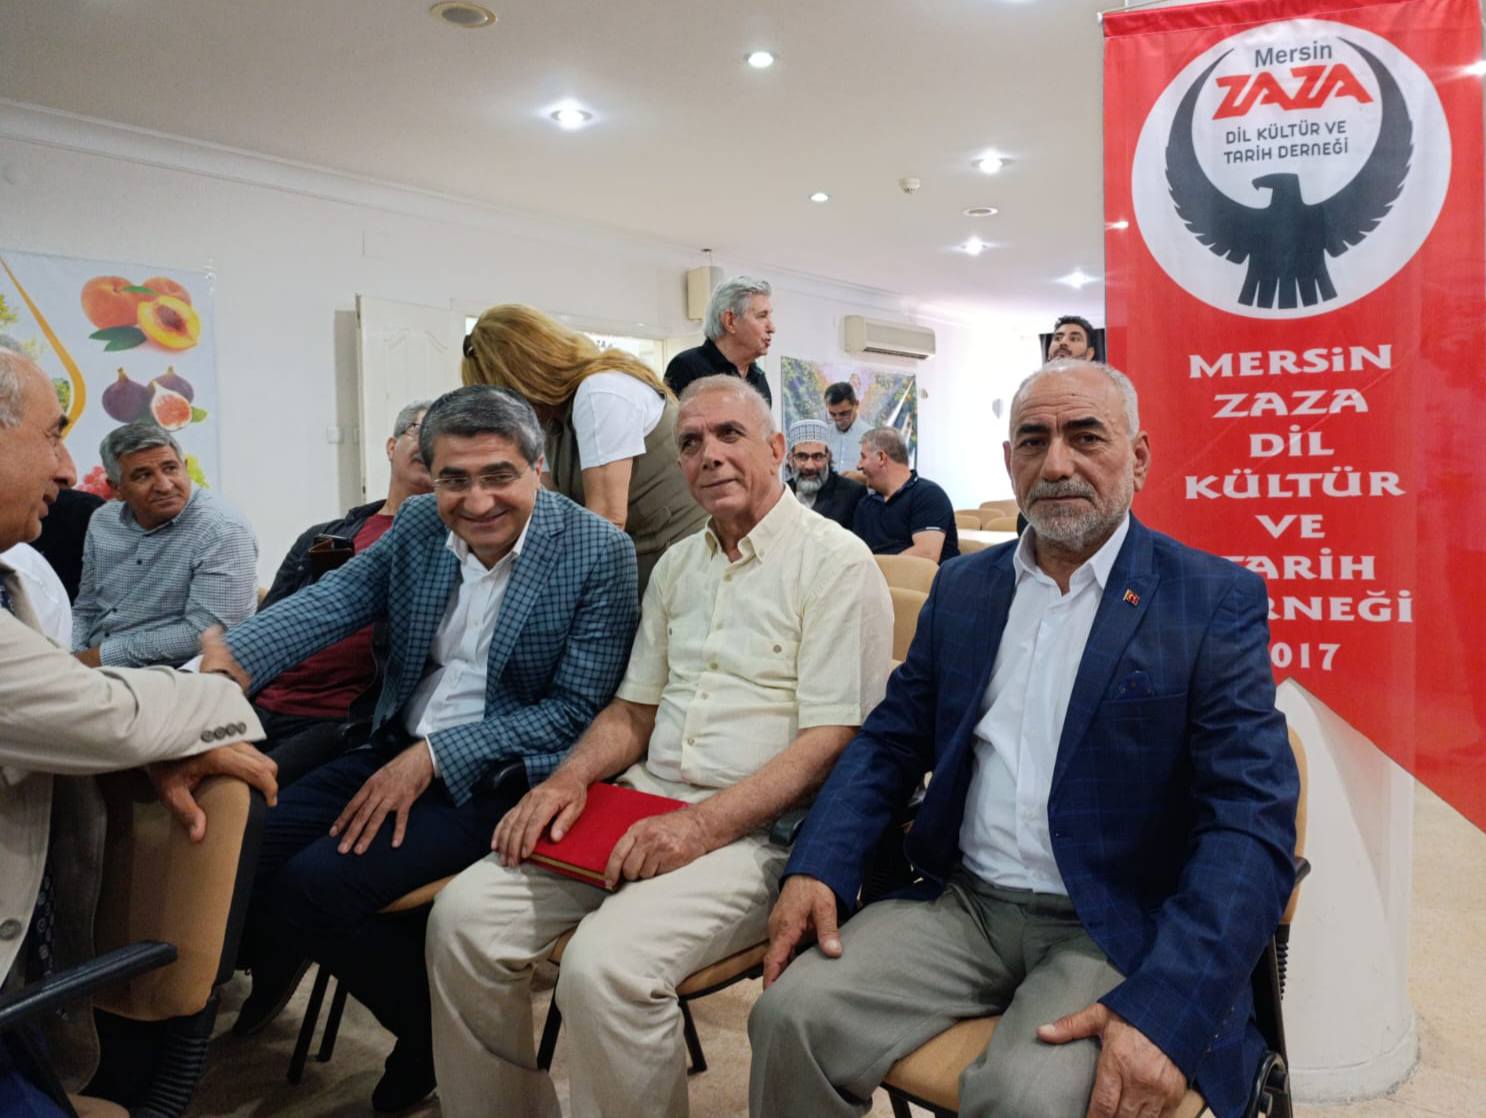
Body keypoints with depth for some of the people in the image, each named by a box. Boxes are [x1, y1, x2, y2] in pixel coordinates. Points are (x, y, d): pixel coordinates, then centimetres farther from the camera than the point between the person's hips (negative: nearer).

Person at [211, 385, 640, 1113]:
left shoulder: (600, 552, -14)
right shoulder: (417, 526, 2)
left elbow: (577, 706, -15)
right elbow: (331, 601, -8)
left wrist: (434, 758, -19)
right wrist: (230, 663, -29)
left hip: (496, 778, -6)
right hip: (398, 752, 6)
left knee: (313, 883, -20)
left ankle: (434, 1033, 8)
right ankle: (271, 968, 31)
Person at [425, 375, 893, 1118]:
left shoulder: (836, 563, -7)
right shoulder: (677, 567, 15)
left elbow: (831, 743, -14)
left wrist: (704, 824, -22)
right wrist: (568, 780, -1)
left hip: (755, 829, -6)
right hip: (644, 806, 7)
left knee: (605, 963, -29)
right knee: (466, 914, -9)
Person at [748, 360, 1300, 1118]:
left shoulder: (1217, 600, -5)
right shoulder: (962, 587, 9)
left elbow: (1251, 823, -13)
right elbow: (890, 742, 10)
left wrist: (1162, 1007, -26)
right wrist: (817, 867, -7)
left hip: (1115, 930, -3)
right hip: (961, 905, 4)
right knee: (793, 1018, -16)